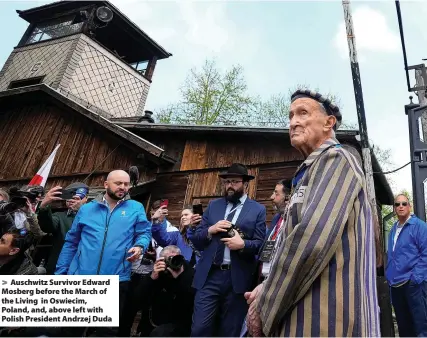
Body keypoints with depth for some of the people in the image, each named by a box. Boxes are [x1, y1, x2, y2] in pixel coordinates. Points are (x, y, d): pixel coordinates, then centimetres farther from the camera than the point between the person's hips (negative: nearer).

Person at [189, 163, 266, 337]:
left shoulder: (258, 209, 4)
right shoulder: (213, 205, 12)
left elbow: (261, 244, -2)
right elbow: (196, 239, 9)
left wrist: (243, 244, -21)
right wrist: (210, 230, -10)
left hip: (238, 279, -1)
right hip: (209, 276, 2)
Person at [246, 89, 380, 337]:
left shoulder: (335, 159, -11)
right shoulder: (312, 170, 19)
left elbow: (311, 241, -25)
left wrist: (265, 308, -14)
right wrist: (267, 290, 5)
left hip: (323, 316, -9)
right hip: (304, 313, 9)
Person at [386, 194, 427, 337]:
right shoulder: (393, 229, 15)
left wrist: (415, 277, -17)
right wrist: (390, 276, 11)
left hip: (413, 283, -6)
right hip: (396, 284, 7)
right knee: (403, 325, 15)